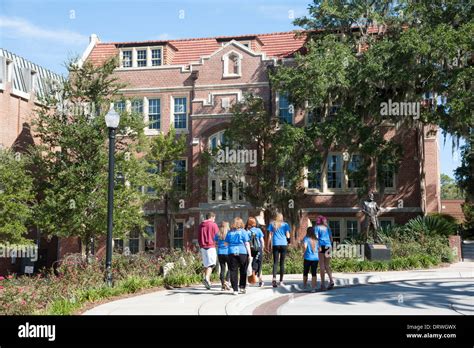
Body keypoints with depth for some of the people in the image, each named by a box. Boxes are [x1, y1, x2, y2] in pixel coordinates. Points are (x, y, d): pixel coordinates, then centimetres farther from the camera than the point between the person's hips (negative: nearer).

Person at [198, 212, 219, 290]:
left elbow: (198, 237, 18)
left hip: (202, 247, 6)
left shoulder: (201, 225, 14)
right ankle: (207, 278, -28)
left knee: (206, 264, 13)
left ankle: (208, 280, 14)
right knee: (211, 264, -8)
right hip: (211, 246, -6)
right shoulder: (213, 225, -3)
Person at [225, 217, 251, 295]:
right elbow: (247, 244, -1)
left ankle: (235, 289, -1)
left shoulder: (229, 232, 8)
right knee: (243, 271, 13)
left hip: (232, 253, 1)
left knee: (233, 271, 2)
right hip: (242, 253, -1)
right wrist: (249, 254, 3)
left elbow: (226, 243, 11)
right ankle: (242, 286, 15)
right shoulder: (243, 231, 1)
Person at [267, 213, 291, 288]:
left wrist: (268, 246, 6)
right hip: (284, 244, 0)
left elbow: (270, 235, 3)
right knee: (282, 263, 6)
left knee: (275, 262, -2)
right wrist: (288, 240, 23)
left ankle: (274, 278, -24)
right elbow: (287, 235, 2)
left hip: (275, 244, 0)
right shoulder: (285, 224, 5)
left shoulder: (272, 224, 6)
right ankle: (281, 281, 6)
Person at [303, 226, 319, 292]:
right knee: (314, 273, 1)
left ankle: (304, 285, 31)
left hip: (308, 258, -2)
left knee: (305, 272, 16)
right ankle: (313, 288, -4)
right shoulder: (316, 239, 7)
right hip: (315, 258, 2)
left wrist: (304, 253, -6)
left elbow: (305, 246, -21)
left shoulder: (306, 238, -5)